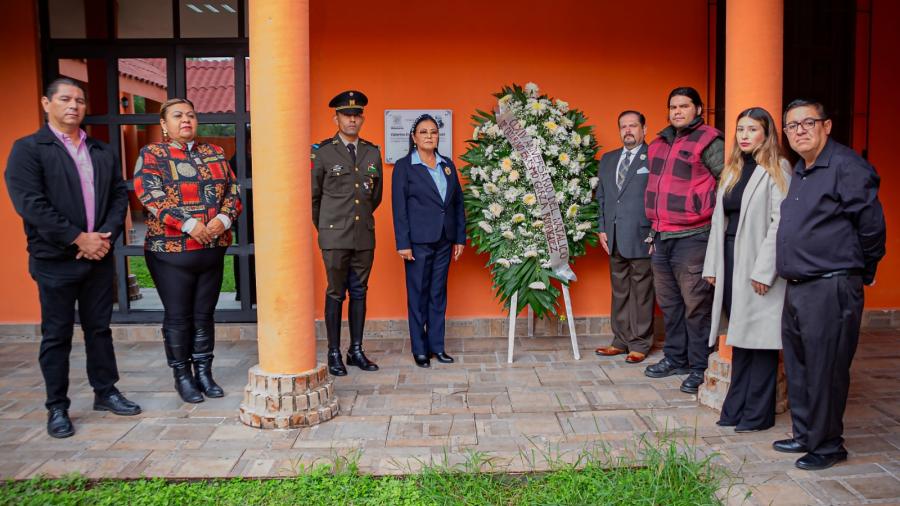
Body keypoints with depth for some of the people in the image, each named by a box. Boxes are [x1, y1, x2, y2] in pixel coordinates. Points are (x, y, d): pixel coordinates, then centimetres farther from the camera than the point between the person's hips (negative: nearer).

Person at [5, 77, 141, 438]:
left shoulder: (103, 152, 13)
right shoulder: (28, 149, -3)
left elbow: (119, 195, 9)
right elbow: (29, 203, -13)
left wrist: (106, 235, -8)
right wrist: (78, 238, -16)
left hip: (99, 256, 4)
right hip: (55, 259, -4)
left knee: (99, 328, 13)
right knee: (56, 335, 5)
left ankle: (105, 392, 25)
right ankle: (57, 408, 15)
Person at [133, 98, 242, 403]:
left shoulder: (215, 153, 13)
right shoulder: (151, 154, 1)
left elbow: (233, 191, 7)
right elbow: (151, 195, -13)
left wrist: (223, 219, -13)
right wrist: (189, 224, -22)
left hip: (213, 249, 4)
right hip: (171, 249, -3)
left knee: (204, 315, 11)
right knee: (178, 317, 4)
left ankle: (204, 372, 22)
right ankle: (182, 376, 18)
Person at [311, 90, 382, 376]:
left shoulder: (372, 152, 9)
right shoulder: (323, 152, -2)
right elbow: (312, 196, 5)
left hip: (365, 235, 4)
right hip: (335, 236, -4)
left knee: (359, 293, 9)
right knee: (335, 294, 1)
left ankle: (356, 351, 18)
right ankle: (334, 353, 9)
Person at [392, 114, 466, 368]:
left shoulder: (447, 165, 10)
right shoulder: (404, 166, -3)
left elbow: (458, 202, 12)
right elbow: (399, 207, -7)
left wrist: (460, 237, 7)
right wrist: (403, 243, -12)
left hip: (444, 240, 5)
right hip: (418, 240, -4)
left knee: (438, 293, 10)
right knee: (418, 294, 4)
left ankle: (437, 345, 19)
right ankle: (419, 349, 14)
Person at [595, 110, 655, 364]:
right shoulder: (608, 159, 16)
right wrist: (602, 229, 11)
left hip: (641, 238, -6)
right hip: (614, 238, 6)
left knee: (641, 293, 2)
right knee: (619, 292, 11)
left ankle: (640, 345, 10)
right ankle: (621, 341, 20)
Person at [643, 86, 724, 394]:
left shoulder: (708, 142, -6)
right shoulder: (660, 142, 15)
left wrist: (709, 209, -9)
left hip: (691, 237, -7)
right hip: (661, 236, 8)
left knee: (696, 305, -2)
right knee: (668, 303, 15)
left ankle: (700, 368, 7)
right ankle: (675, 358, 28)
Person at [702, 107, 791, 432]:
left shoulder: (777, 170, -5)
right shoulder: (732, 171, 16)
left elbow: (780, 222, -13)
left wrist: (763, 270, -18)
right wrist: (712, 265, 9)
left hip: (758, 263, -7)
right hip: (730, 262, 7)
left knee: (760, 337, 0)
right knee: (739, 335, 12)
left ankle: (758, 413, 11)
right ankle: (736, 408, 20)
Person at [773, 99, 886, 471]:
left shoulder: (846, 166, -12)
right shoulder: (799, 171, 15)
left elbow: (872, 224, -11)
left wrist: (862, 271, 0)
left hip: (831, 289, -9)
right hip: (796, 287, 9)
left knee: (825, 371, 0)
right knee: (797, 367, 17)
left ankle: (827, 445, 15)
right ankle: (805, 435, 31)